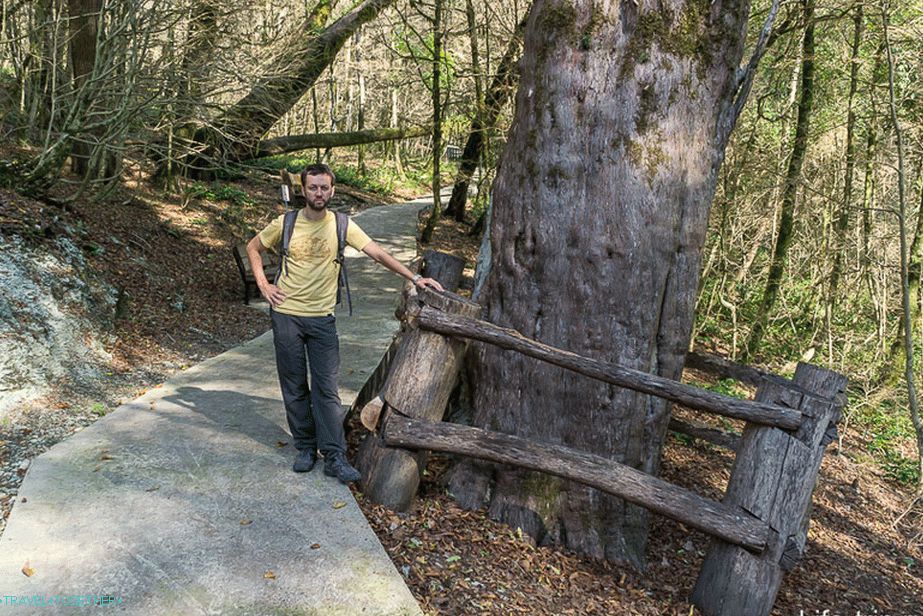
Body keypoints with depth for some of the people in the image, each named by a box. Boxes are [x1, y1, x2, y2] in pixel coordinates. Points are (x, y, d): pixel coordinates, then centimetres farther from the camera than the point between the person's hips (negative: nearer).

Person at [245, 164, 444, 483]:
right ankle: (305, 448, 21)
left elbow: (377, 252, -8)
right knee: (294, 387, 8)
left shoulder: (341, 225, -2)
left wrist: (413, 277, -16)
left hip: (322, 318, -1)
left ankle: (334, 456, 3)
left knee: (327, 389, -2)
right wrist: (263, 284, 3)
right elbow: (253, 247, 15)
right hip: (286, 315, 1)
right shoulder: (285, 224, 0)